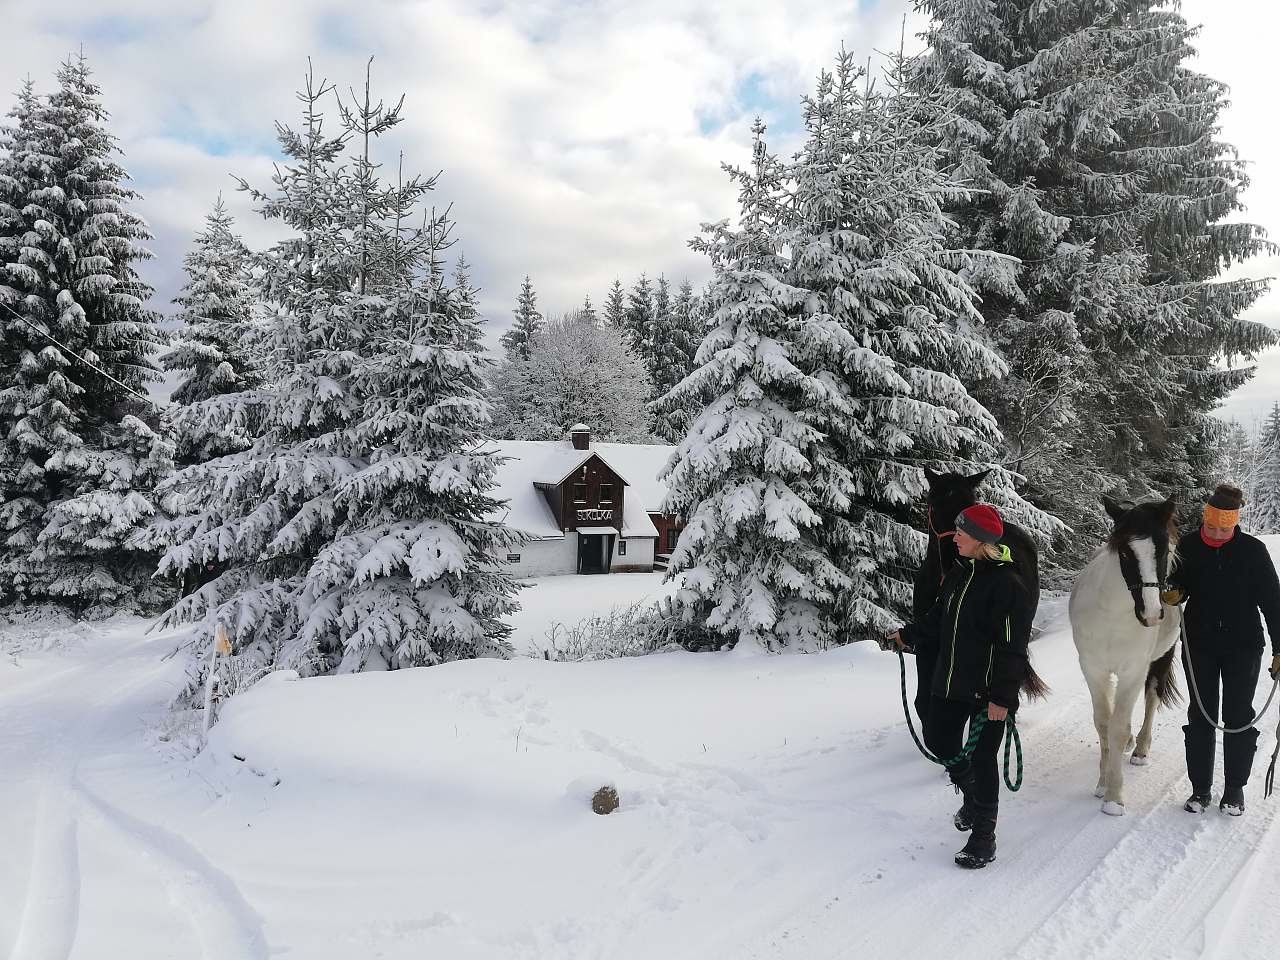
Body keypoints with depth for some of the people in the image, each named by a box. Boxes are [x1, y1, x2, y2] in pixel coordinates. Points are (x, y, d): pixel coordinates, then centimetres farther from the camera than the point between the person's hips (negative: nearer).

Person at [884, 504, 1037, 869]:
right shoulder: (956, 575, 6)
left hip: (988, 690, -8)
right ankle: (972, 795, 42)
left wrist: (1002, 696, -20)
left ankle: (983, 837, 15)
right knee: (939, 742, 15)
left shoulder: (1007, 584, -18)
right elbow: (937, 621, 19)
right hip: (950, 681, 8)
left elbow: (1012, 648, -19)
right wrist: (907, 636, 11)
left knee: (982, 759, 1)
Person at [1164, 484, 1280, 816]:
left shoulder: (1253, 550, -7)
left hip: (1243, 646, -1)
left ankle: (1235, 788, 19)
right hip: (1199, 645, 1)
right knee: (1200, 714, 5)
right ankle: (1200, 788, 14)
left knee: (1238, 716, 5)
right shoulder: (1188, 546, -4)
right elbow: (1178, 583, 9)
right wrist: (1174, 594, -16)